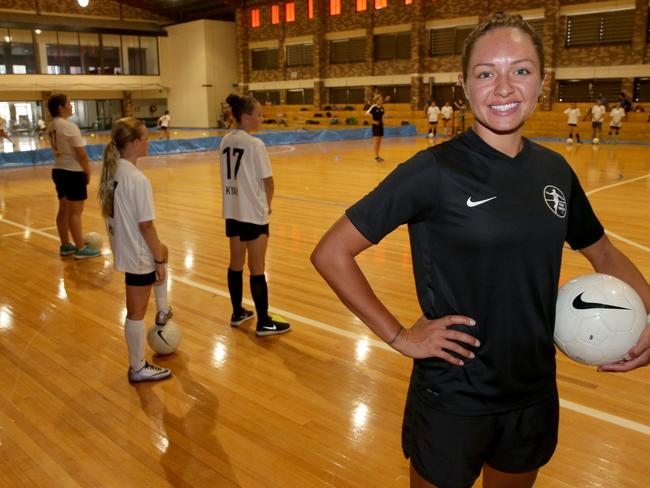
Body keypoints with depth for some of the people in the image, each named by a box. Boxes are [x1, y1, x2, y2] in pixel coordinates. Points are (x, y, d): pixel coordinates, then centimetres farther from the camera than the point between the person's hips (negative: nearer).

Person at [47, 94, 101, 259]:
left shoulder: (51, 126, 9)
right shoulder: (69, 126, -17)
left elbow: (58, 149, 14)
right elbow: (81, 153, -17)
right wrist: (88, 172, -7)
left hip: (58, 170, 9)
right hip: (73, 172, -9)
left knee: (64, 209, 15)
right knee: (75, 211, -4)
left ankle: (65, 246, 24)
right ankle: (80, 249, 2)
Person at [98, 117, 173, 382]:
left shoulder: (111, 171, 1)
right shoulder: (137, 180, -25)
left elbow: (110, 212, 10)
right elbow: (146, 225, -24)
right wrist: (159, 261, -13)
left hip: (122, 248, 9)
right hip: (138, 254, -9)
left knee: (162, 250, 35)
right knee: (137, 311, 5)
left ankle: (163, 312, 43)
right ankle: (138, 369, 22)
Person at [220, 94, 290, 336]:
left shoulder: (225, 141, 5)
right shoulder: (254, 144, -17)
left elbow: (230, 176, 10)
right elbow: (268, 182, -14)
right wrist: (267, 204, 5)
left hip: (232, 211, 7)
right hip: (253, 213, -7)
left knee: (236, 263, 16)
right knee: (257, 268, 1)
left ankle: (238, 313, 29)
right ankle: (264, 322, 11)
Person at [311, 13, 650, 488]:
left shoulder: (555, 170, -2)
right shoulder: (435, 170, -18)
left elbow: (605, 256, 13)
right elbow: (331, 253, -16)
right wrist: (399, 336, -16)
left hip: (536, 398, 5)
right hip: (452, 403, -5)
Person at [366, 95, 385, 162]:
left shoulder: (381, 107, 9)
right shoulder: (373, 107, -14)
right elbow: (367, 113, -25)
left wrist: (382, 120, 11)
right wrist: (373, 121, -20)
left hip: (381, 125, 7)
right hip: (376, 125, -7)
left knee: (379, 141, 10)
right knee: (376, 141, -7)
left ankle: (378, 156, 17)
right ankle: (376, 156, -4)